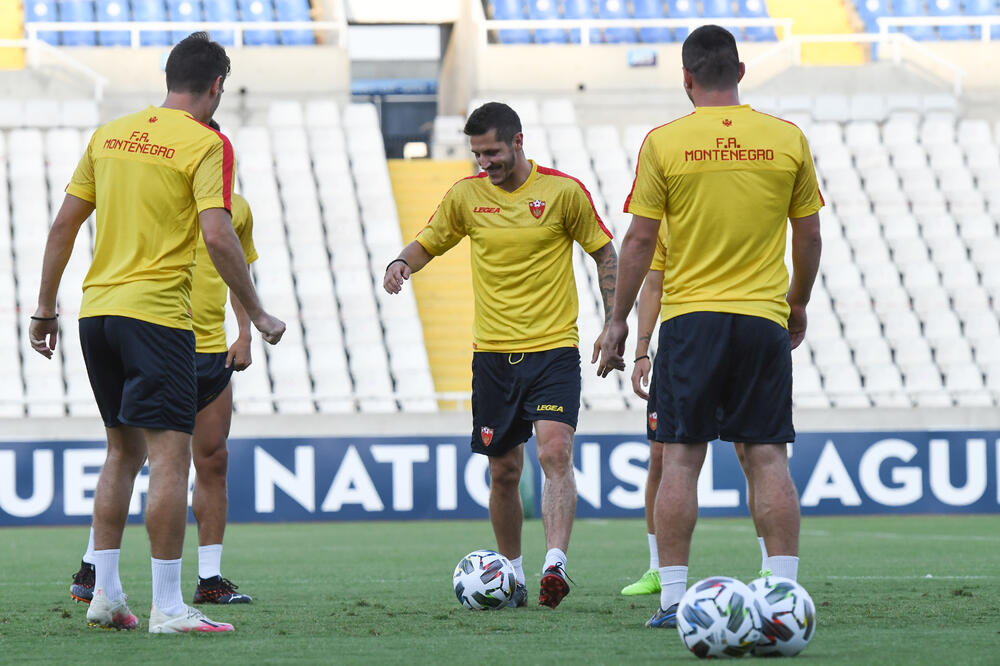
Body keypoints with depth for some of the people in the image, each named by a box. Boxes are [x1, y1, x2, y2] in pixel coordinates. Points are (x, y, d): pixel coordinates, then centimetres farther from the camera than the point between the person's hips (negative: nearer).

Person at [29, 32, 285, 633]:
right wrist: (257, 314, -8)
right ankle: (168, 608, -11)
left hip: (96, 310, 7)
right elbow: (217, 235, -16)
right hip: (156, 314, -7)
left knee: (125, 450, 18)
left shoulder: (110, 134, 12)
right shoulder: (206, 144, -6)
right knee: (171, 454, -6)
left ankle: (105, 593, 17)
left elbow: (64, 225, 13)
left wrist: (46, 307, 20)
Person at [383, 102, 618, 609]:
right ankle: (512, 575, 22)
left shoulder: (563, 191, -3)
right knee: (503, 471, 7)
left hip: (553, 346, -3)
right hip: (492, 353, 3)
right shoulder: (466, 195, 4)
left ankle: (555, 565, -30)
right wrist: (402, 263, -7)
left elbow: (604, 253, 7)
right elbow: (428, 243, 16)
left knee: (555, 452, -21)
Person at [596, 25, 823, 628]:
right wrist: (798, 305, 24)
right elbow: (809, 235, 9)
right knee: (769, 456, 2)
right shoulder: (787, 139, 2)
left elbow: (640, 240, -2)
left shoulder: (663, 143, -4)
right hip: (764, 318, 1)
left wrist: (619, 320, 7)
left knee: (681, 456, 2)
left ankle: (673, 597, -1)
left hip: (690, 316, -1)